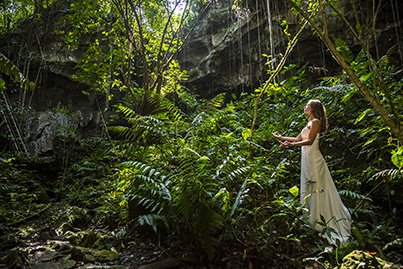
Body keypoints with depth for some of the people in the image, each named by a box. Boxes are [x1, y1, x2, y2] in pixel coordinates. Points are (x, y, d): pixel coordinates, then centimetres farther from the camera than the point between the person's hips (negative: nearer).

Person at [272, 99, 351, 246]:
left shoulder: (316, 121, -7)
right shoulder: (310, 123, 21)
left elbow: (310, 140, -18)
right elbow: (298, 139, 24)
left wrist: (292, 144, -28)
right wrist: (282, 137, 29)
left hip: (313, 159, -9)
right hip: (307, 159, 9)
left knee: (315, 190, -7)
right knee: (309, 189, 9)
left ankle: (319, 222, -2)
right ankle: (312, 218, 15)